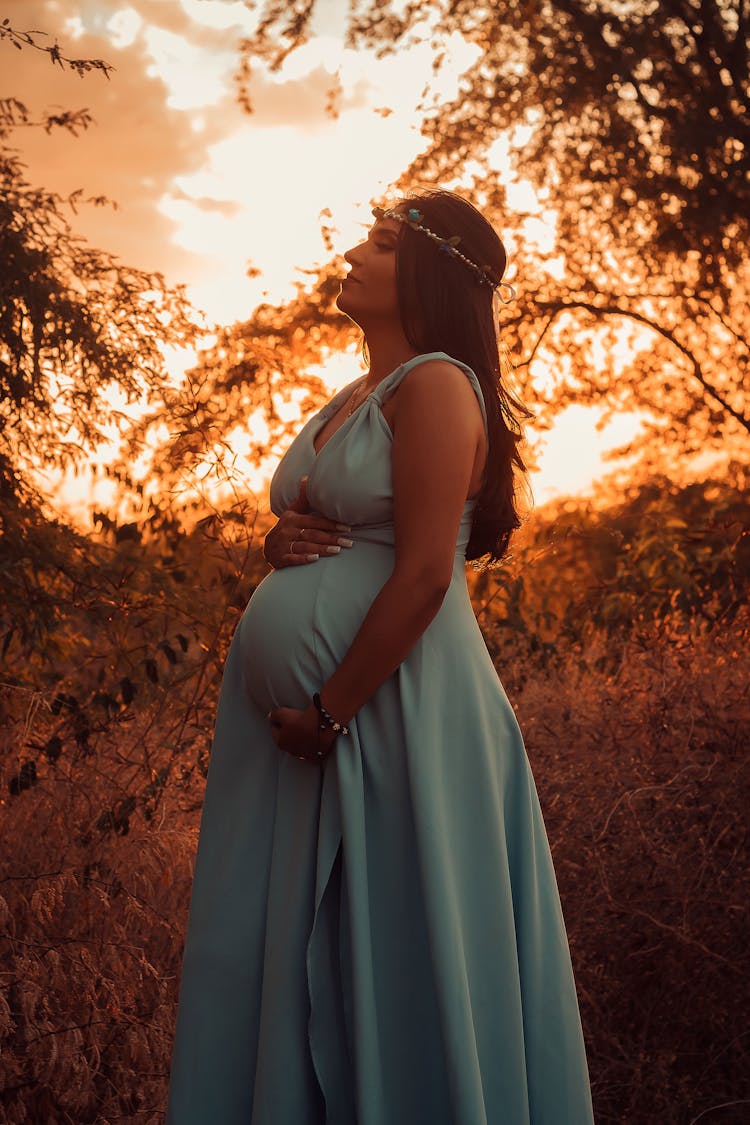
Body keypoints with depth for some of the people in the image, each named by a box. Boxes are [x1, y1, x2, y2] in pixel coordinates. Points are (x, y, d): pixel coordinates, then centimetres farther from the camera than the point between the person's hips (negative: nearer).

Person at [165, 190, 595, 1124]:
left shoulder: (436, 385, -9)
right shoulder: (348, 401, 19)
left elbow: (426, 574, -17)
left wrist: (328, 713, -15)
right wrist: (278, 546, 1)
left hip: (388, 711, -8)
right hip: (296, 715, 9)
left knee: (389, 957, -1)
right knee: (289, 956, 10)